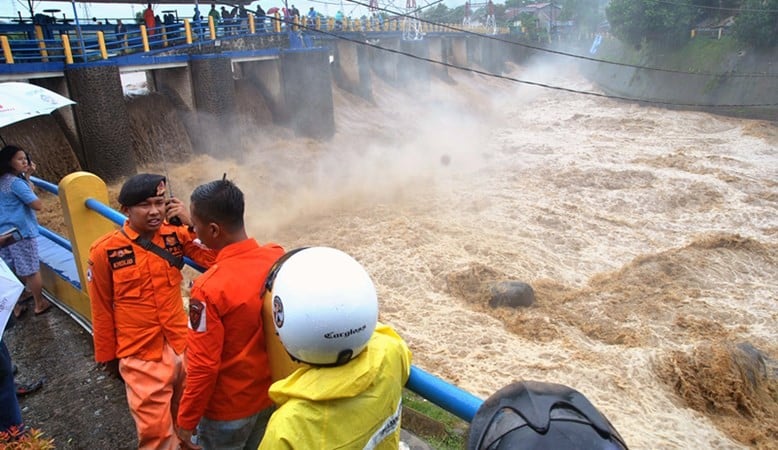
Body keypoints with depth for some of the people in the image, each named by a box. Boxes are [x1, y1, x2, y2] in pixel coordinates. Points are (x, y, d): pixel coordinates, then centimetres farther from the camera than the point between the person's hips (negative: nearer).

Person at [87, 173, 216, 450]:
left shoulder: (175, 235, -6)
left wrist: (193, 225, -22)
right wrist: (107, 356, 6)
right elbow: (102, 310, -3)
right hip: (141, 356, -3)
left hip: (182, 345, 3)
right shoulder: (105, 251, -13)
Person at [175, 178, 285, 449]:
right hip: (272, 392, 5)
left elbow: (203, 367, -23)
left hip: (228, 408, -5)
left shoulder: (209, 289, -30)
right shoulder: (278, 257, -14)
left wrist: (186, 420, -8)